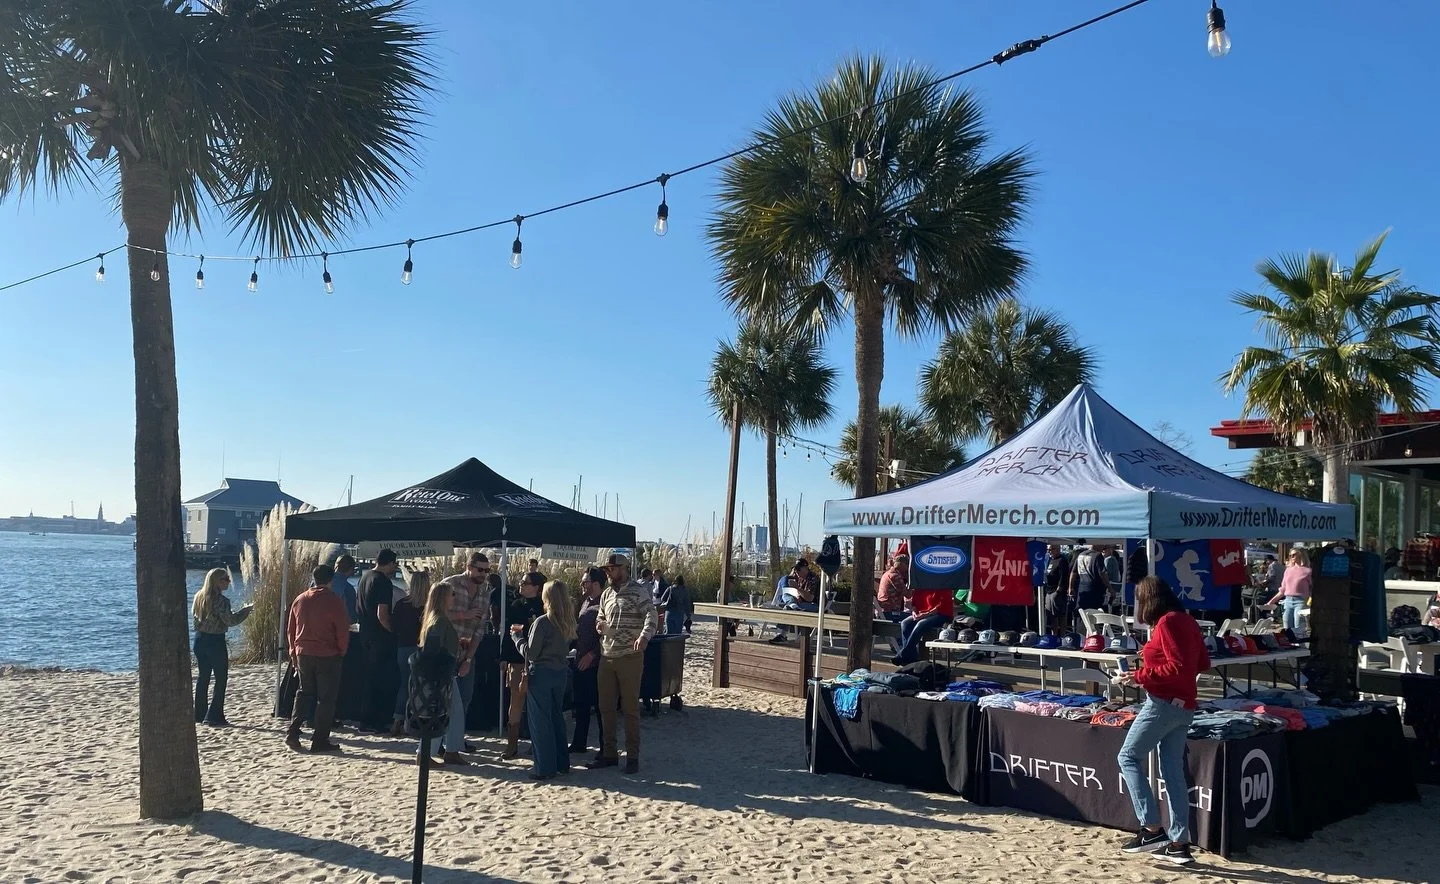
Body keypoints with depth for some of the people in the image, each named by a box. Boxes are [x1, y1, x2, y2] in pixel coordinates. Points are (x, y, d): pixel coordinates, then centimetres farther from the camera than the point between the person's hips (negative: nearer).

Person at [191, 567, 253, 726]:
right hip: (215, 641, -8)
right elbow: (230, 621, -17)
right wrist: (246, 610, -4)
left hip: (200, 639, 8)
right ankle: (214, 716, -3)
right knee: (221, 679, 0)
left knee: (203, 677, 16)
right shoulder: (220, 600, -18)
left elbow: (194, 616, 16)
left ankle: (200, 713, 22)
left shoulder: (199, 596, 5)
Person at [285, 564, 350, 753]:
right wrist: (341, 652, 4)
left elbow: (290, 630, 10)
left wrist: (294, 652, 19)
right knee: (326, 698, 2)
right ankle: (320, 740, 4)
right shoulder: (334, 601, -12)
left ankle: (293, 732, 10)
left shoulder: (300, 600, 4)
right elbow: (343, 631, -11)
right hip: (328, 656, -5)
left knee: (304, 693, 19)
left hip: (303, 654, 5)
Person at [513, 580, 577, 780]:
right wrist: (525, 632, 15)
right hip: (560, 672, 7)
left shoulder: (542, 622, -18)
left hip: (541, 673, -7)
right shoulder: (568, 621, 3)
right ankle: (562, 763, 23)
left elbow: (530, 653, -16)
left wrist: (517, 636, 1)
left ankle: (545, 767, 6)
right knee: (557, 716, 18)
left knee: (540, 720, 2)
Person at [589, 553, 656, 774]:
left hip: (630, 657, -7)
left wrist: (644, 636, -40)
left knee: (630, 708, 1)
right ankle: (609, 753, 22)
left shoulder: (638, 591, -9)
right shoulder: (606, 594, 13)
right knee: (606, 707, 11)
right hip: (607, 657, 7)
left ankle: (633, 756, 10)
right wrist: (600, 626, -1)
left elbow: (651, 615, -21)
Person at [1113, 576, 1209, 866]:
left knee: (1129, 757, 2)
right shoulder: (1186, 621, 12)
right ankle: (1180, 843, 11)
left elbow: (1178, 667, -21)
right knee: (1173, 771, 10)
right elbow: (1202, 663, 18)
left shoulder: (1166, 622, -14)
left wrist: (1140, 675, -17)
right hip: (1184, 706, 9)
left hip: (1164, 702, -9)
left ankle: (1152, 829, -5)